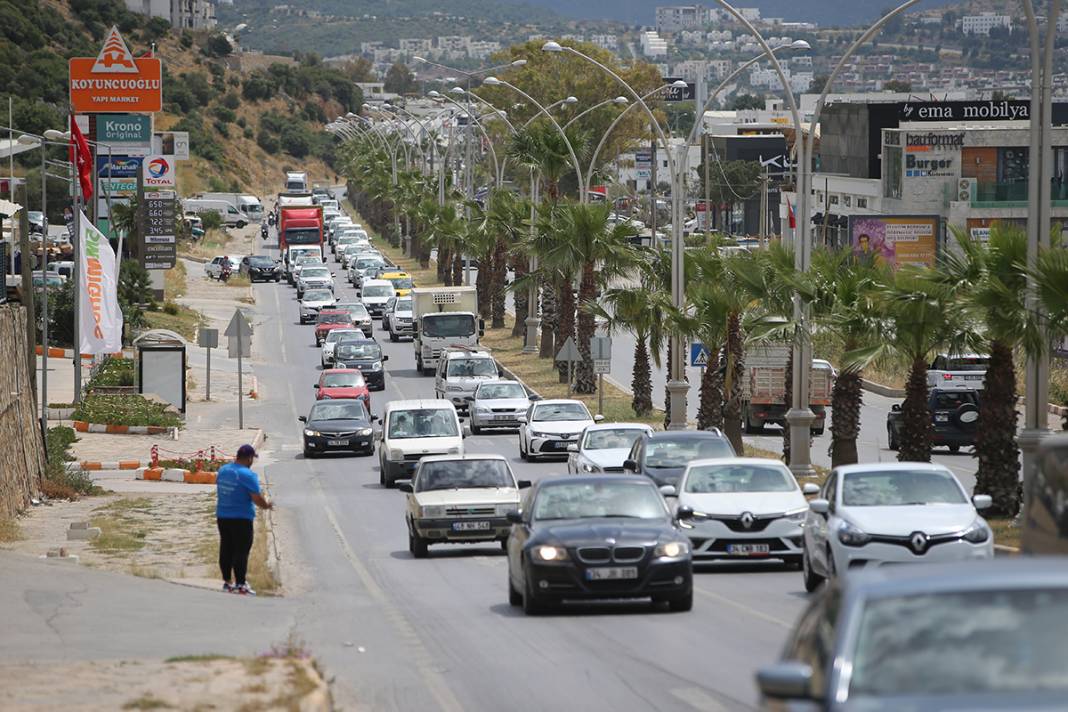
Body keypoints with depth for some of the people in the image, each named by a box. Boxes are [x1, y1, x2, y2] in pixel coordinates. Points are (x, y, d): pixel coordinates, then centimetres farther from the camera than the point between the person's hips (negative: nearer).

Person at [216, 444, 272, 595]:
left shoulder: (222, 470, 5)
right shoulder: (248, 475, -17)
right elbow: (257, 499, -19)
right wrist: (267, 505, 0)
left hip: (222, 516, 7)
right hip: (241, 519, -7)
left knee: (226, 550, 13)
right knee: (241, 551, -2)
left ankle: (227, 581, 19)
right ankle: (240, 585, -2)